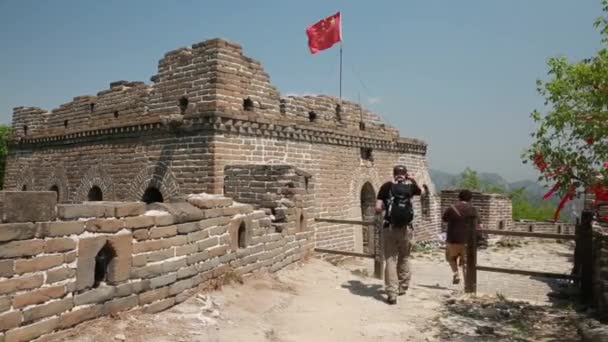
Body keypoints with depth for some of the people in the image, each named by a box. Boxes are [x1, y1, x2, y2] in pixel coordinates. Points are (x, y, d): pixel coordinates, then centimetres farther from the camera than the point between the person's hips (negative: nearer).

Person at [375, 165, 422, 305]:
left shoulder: (387, 186, 0)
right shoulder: (410, 186, 5)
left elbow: (378, 208, -5)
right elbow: (420, 191, 31)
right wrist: (413, 180, 29)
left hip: (390, 228, -2)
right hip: (406, 229, 2)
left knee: (390, 260, 3)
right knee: (404, 258, 19)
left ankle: (392, 293, -3)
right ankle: (402, 287, 31)